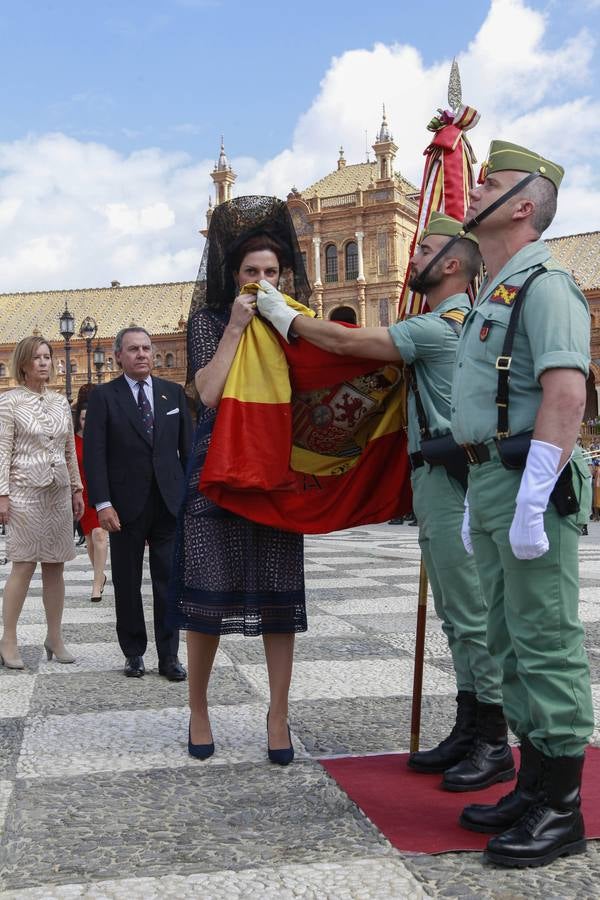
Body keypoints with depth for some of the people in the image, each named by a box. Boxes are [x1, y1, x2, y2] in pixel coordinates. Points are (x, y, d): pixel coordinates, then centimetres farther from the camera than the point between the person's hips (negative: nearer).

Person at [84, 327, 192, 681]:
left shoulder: (174, 393, 8)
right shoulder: (103, 396, -1)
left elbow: (188, 447, 10)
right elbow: (94, 453, -6)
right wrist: (102, 503, -13)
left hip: (169, 502, 2)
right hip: (126, 505, -2)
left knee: (169, 581, 2)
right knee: (127, 583, 7)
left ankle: (169, 655, 10)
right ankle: (134, 652, 20)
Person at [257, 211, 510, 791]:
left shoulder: (442, 326, -13)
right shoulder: (455, 323, 20)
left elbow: (344, 342, -14)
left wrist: (283, 314, 0)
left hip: (450, 481, -11)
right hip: (437, 481, 11)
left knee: (471, 612, -6)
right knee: (457, 615, 13)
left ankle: (494, 746, 2)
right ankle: (469, 732, 22)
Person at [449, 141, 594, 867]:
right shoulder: (492, 296, 21)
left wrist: (532, 500, -25)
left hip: (530, 482, -10)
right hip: (490, 481, 10)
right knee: (511, 641, 13)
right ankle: (535, 786, 24)